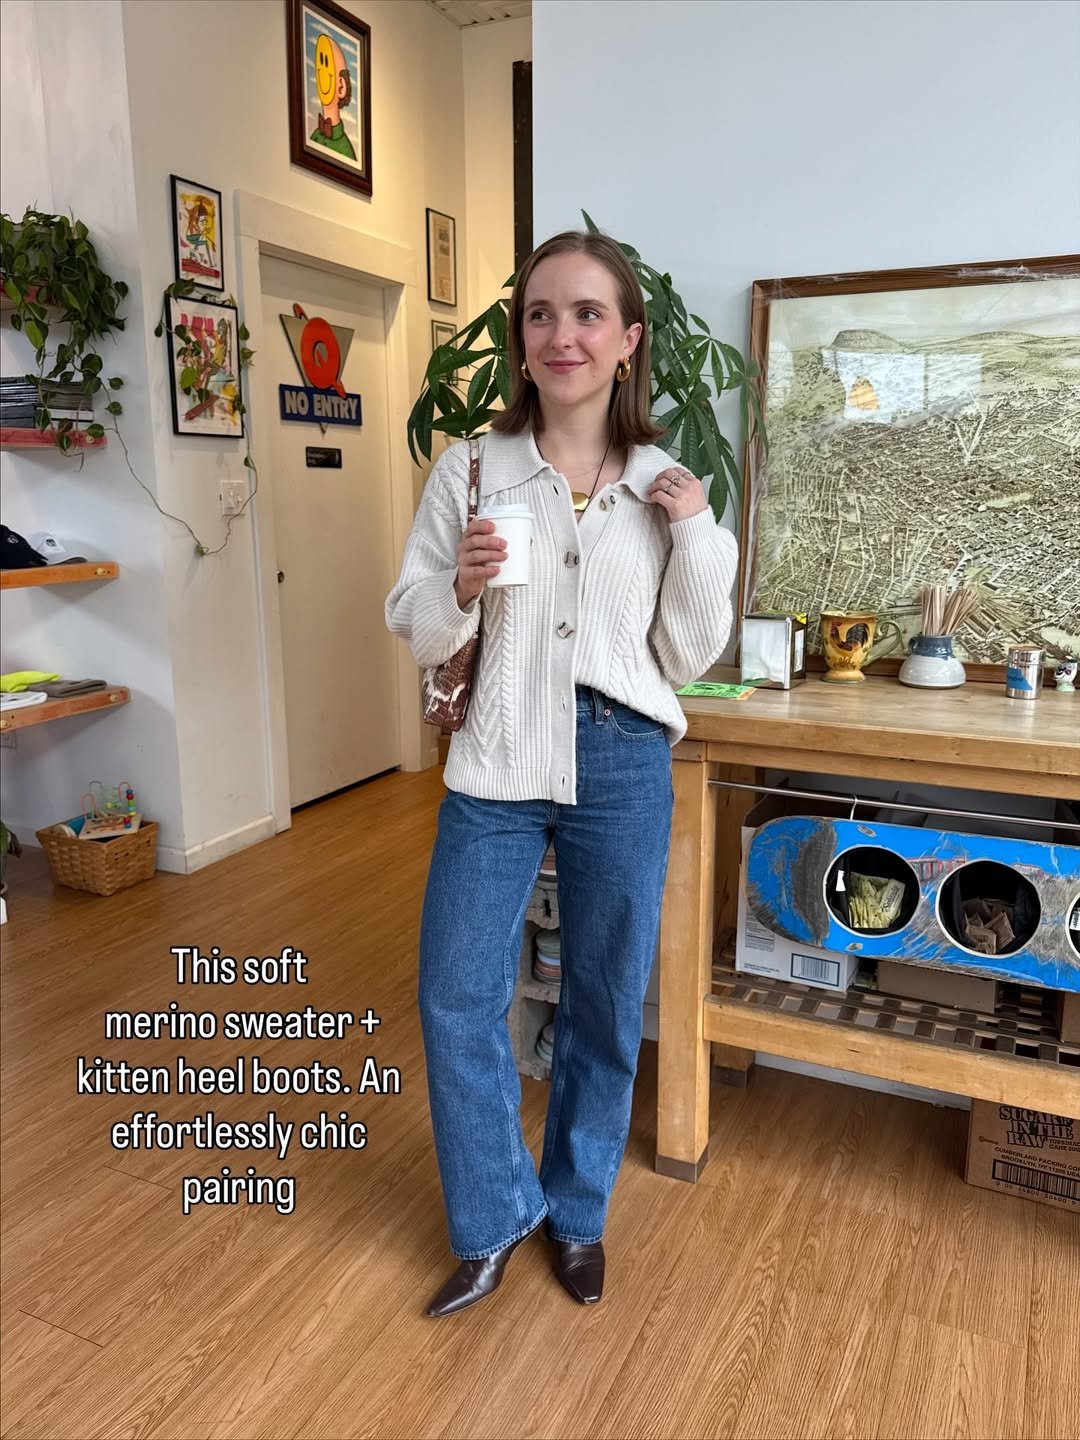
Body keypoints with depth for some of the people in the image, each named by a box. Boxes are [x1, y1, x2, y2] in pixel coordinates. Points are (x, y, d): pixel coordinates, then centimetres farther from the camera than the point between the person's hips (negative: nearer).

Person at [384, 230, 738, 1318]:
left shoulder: (666, 485, 2)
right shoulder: (469, 471, 0)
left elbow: (689, 658, 2)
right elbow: (416, 635, 3)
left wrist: (696, 533, -10)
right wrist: (462, 586, -18)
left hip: (621, 768, 1)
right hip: (496, 765, 0)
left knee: (606, 1003, 13)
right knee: (456, 998, 4)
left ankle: (577, 1211, 39)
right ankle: (493, 1222, 31)